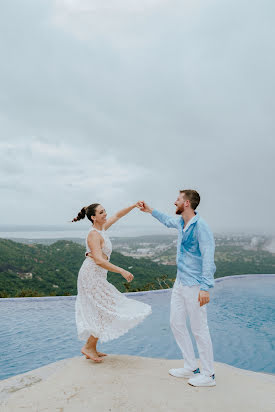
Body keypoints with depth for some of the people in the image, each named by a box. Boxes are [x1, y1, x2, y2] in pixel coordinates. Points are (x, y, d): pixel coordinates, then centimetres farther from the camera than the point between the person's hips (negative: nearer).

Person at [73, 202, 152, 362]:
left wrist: (134, 206, 10)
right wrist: (122, 271, -30)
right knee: (107, 311, -5)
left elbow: (117, 215, 19)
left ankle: (92, 349, 25)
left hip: (96, 277, 9)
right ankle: (88, 347, 6)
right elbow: (99, 260, -29)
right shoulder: (94, 235, -19)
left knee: (99, 313, 15)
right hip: (92, 276, -9)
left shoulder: (102, 228, 7)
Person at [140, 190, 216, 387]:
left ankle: (209, 375, 17)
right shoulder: (181, 222, 8)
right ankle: (191, 368, 27)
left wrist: (205, 287, -26)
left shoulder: (200, 226, -18)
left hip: (194, 285, -9)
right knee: (177, 323, 14)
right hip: (180, 282, 9)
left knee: (199, 329, 0)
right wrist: (151, 210, 38)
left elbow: (208, 258, -22)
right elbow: (168, 221, 33)